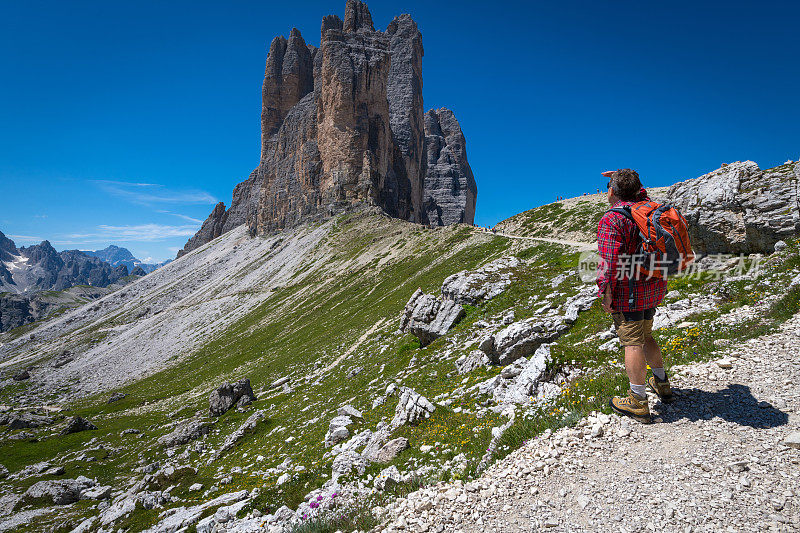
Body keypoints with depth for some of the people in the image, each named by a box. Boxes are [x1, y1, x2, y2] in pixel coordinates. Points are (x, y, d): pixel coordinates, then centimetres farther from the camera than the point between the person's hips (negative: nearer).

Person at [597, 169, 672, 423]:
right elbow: (641, 194, 35)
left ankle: (638, 402, -2)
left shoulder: (611, 220, -17)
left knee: (632, 343, -5)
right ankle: (662, 384, 36)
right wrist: (625, 178, 28)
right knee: (645, 336, 23)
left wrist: (606, 294, -17)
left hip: (628, 292, -9)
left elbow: (610, 262, -23)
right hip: (654, 287, 9)